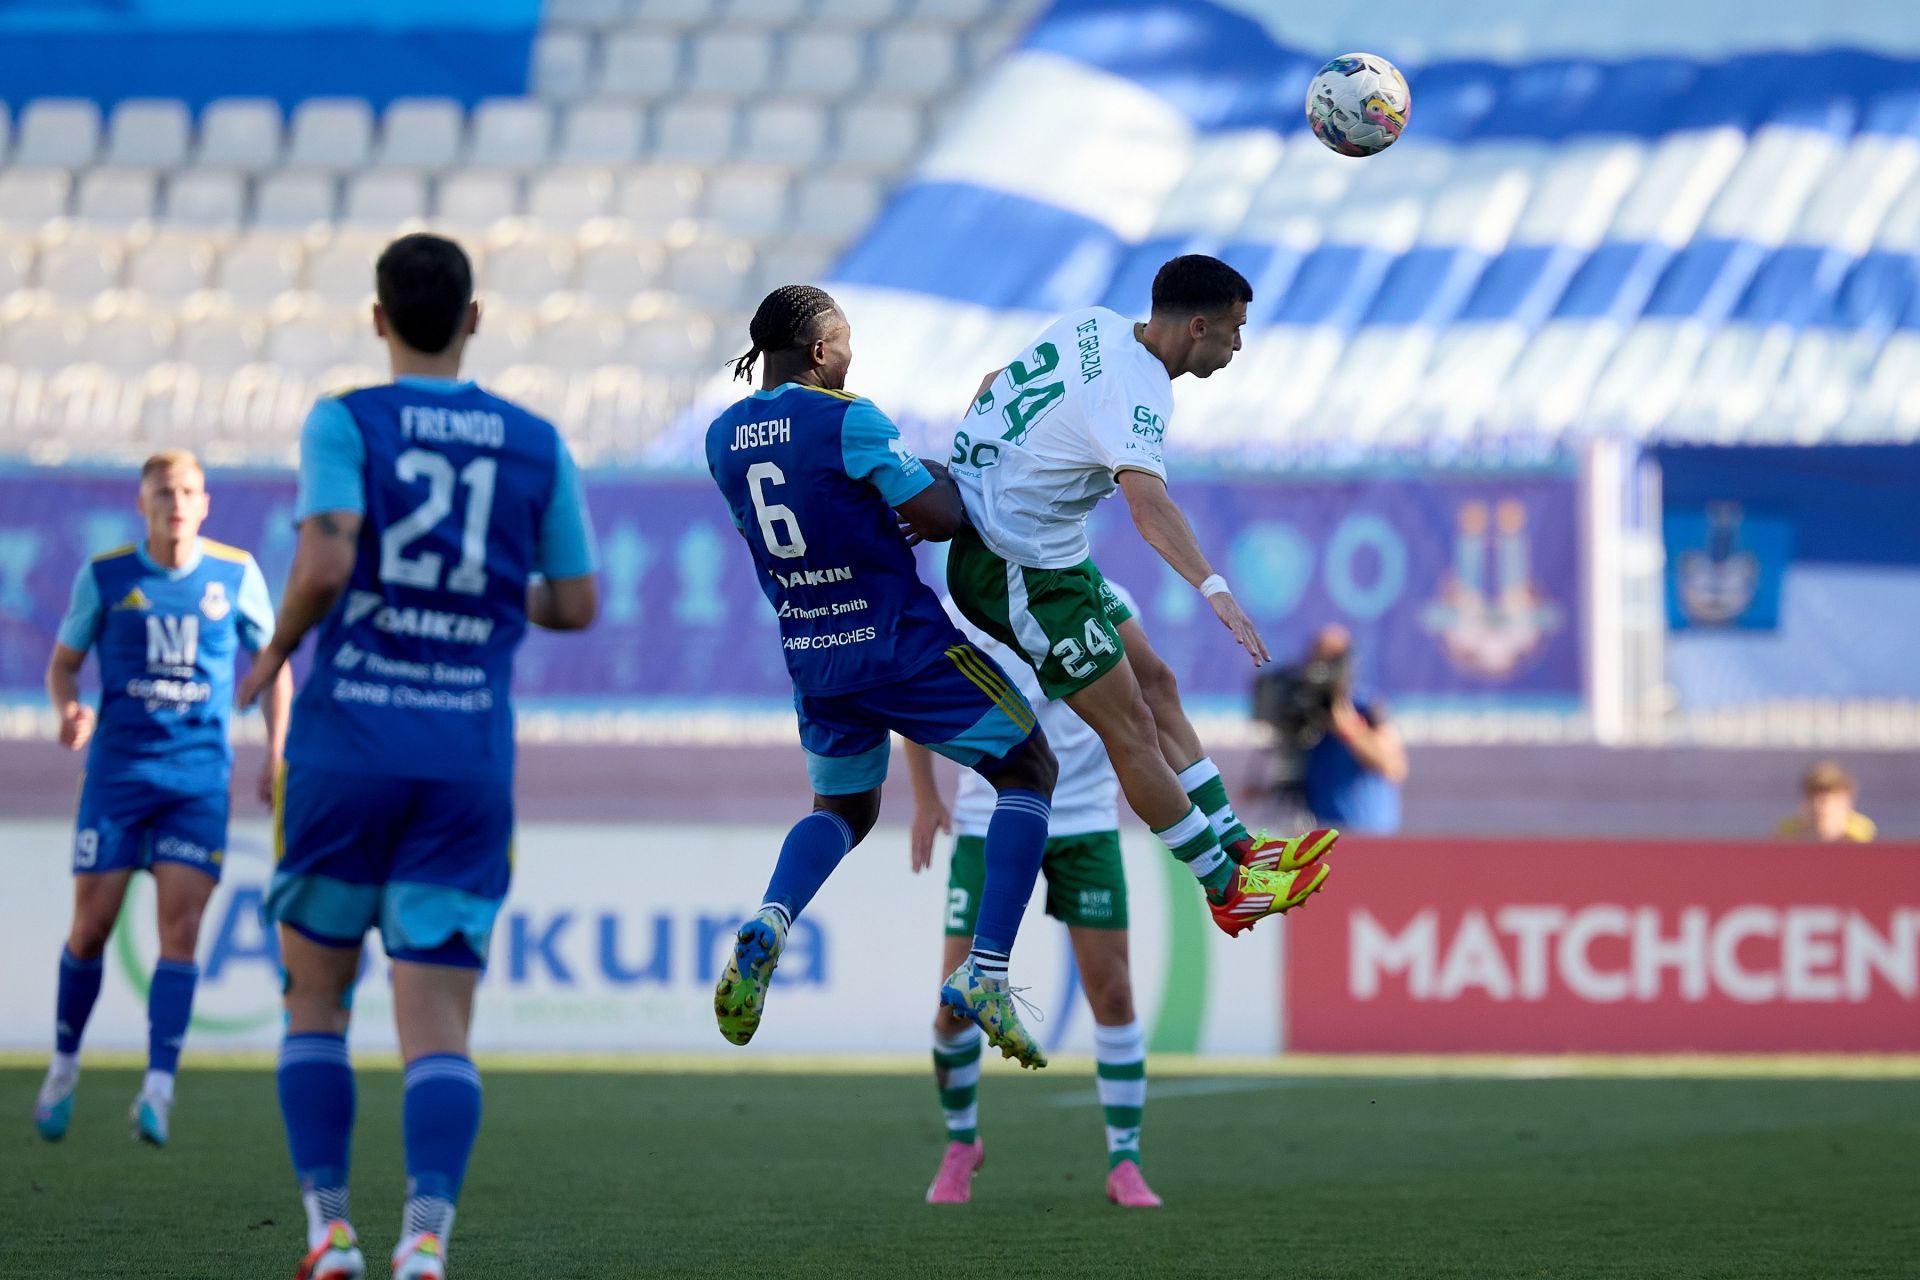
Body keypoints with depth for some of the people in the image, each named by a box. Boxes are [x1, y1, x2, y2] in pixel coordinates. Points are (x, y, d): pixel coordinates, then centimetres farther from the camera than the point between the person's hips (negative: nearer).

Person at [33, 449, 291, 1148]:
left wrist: (276, 756, 4)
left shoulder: (237, 574, 2)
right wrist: (69, 711, -13)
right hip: (118, 769, 0)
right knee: (92, 925, 0)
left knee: (181, 925, -12)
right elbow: (63, 662, 9)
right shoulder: (105, 576, 1)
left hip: (199, 777, 0)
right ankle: (64, 1065, 21)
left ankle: (159, 1089, -14)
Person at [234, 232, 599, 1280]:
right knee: (438, 1028, -2)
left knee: (315, 996, 17)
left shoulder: (345, 423, -2)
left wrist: (273, 652, 1)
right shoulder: (536, 445, 7)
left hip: (343, 750, -1)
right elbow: (576, 606, 11)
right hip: (470, 762, 1)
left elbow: (324, 565, -17)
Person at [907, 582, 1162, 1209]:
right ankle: (960, 1143, 22)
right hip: (990, 822, -1)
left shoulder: (1110, 608, -5)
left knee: (1112, 993, -7)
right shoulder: (963, 616, -8)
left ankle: (1125, 1163, 6)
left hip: (1086, 821, 1)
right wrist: (925, 798, 6)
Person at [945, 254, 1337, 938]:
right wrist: (1214, 589, -54)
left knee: (1155, 682, 12)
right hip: (1021, 571, -10)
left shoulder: (1094, 325, 3)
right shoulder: (1135, 394, -25)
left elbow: (993, 384, 16)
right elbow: (1148, 502, -43)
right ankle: (1229, 890, 3)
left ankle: (1235, 848, 14)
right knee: (1131, 728, -4)